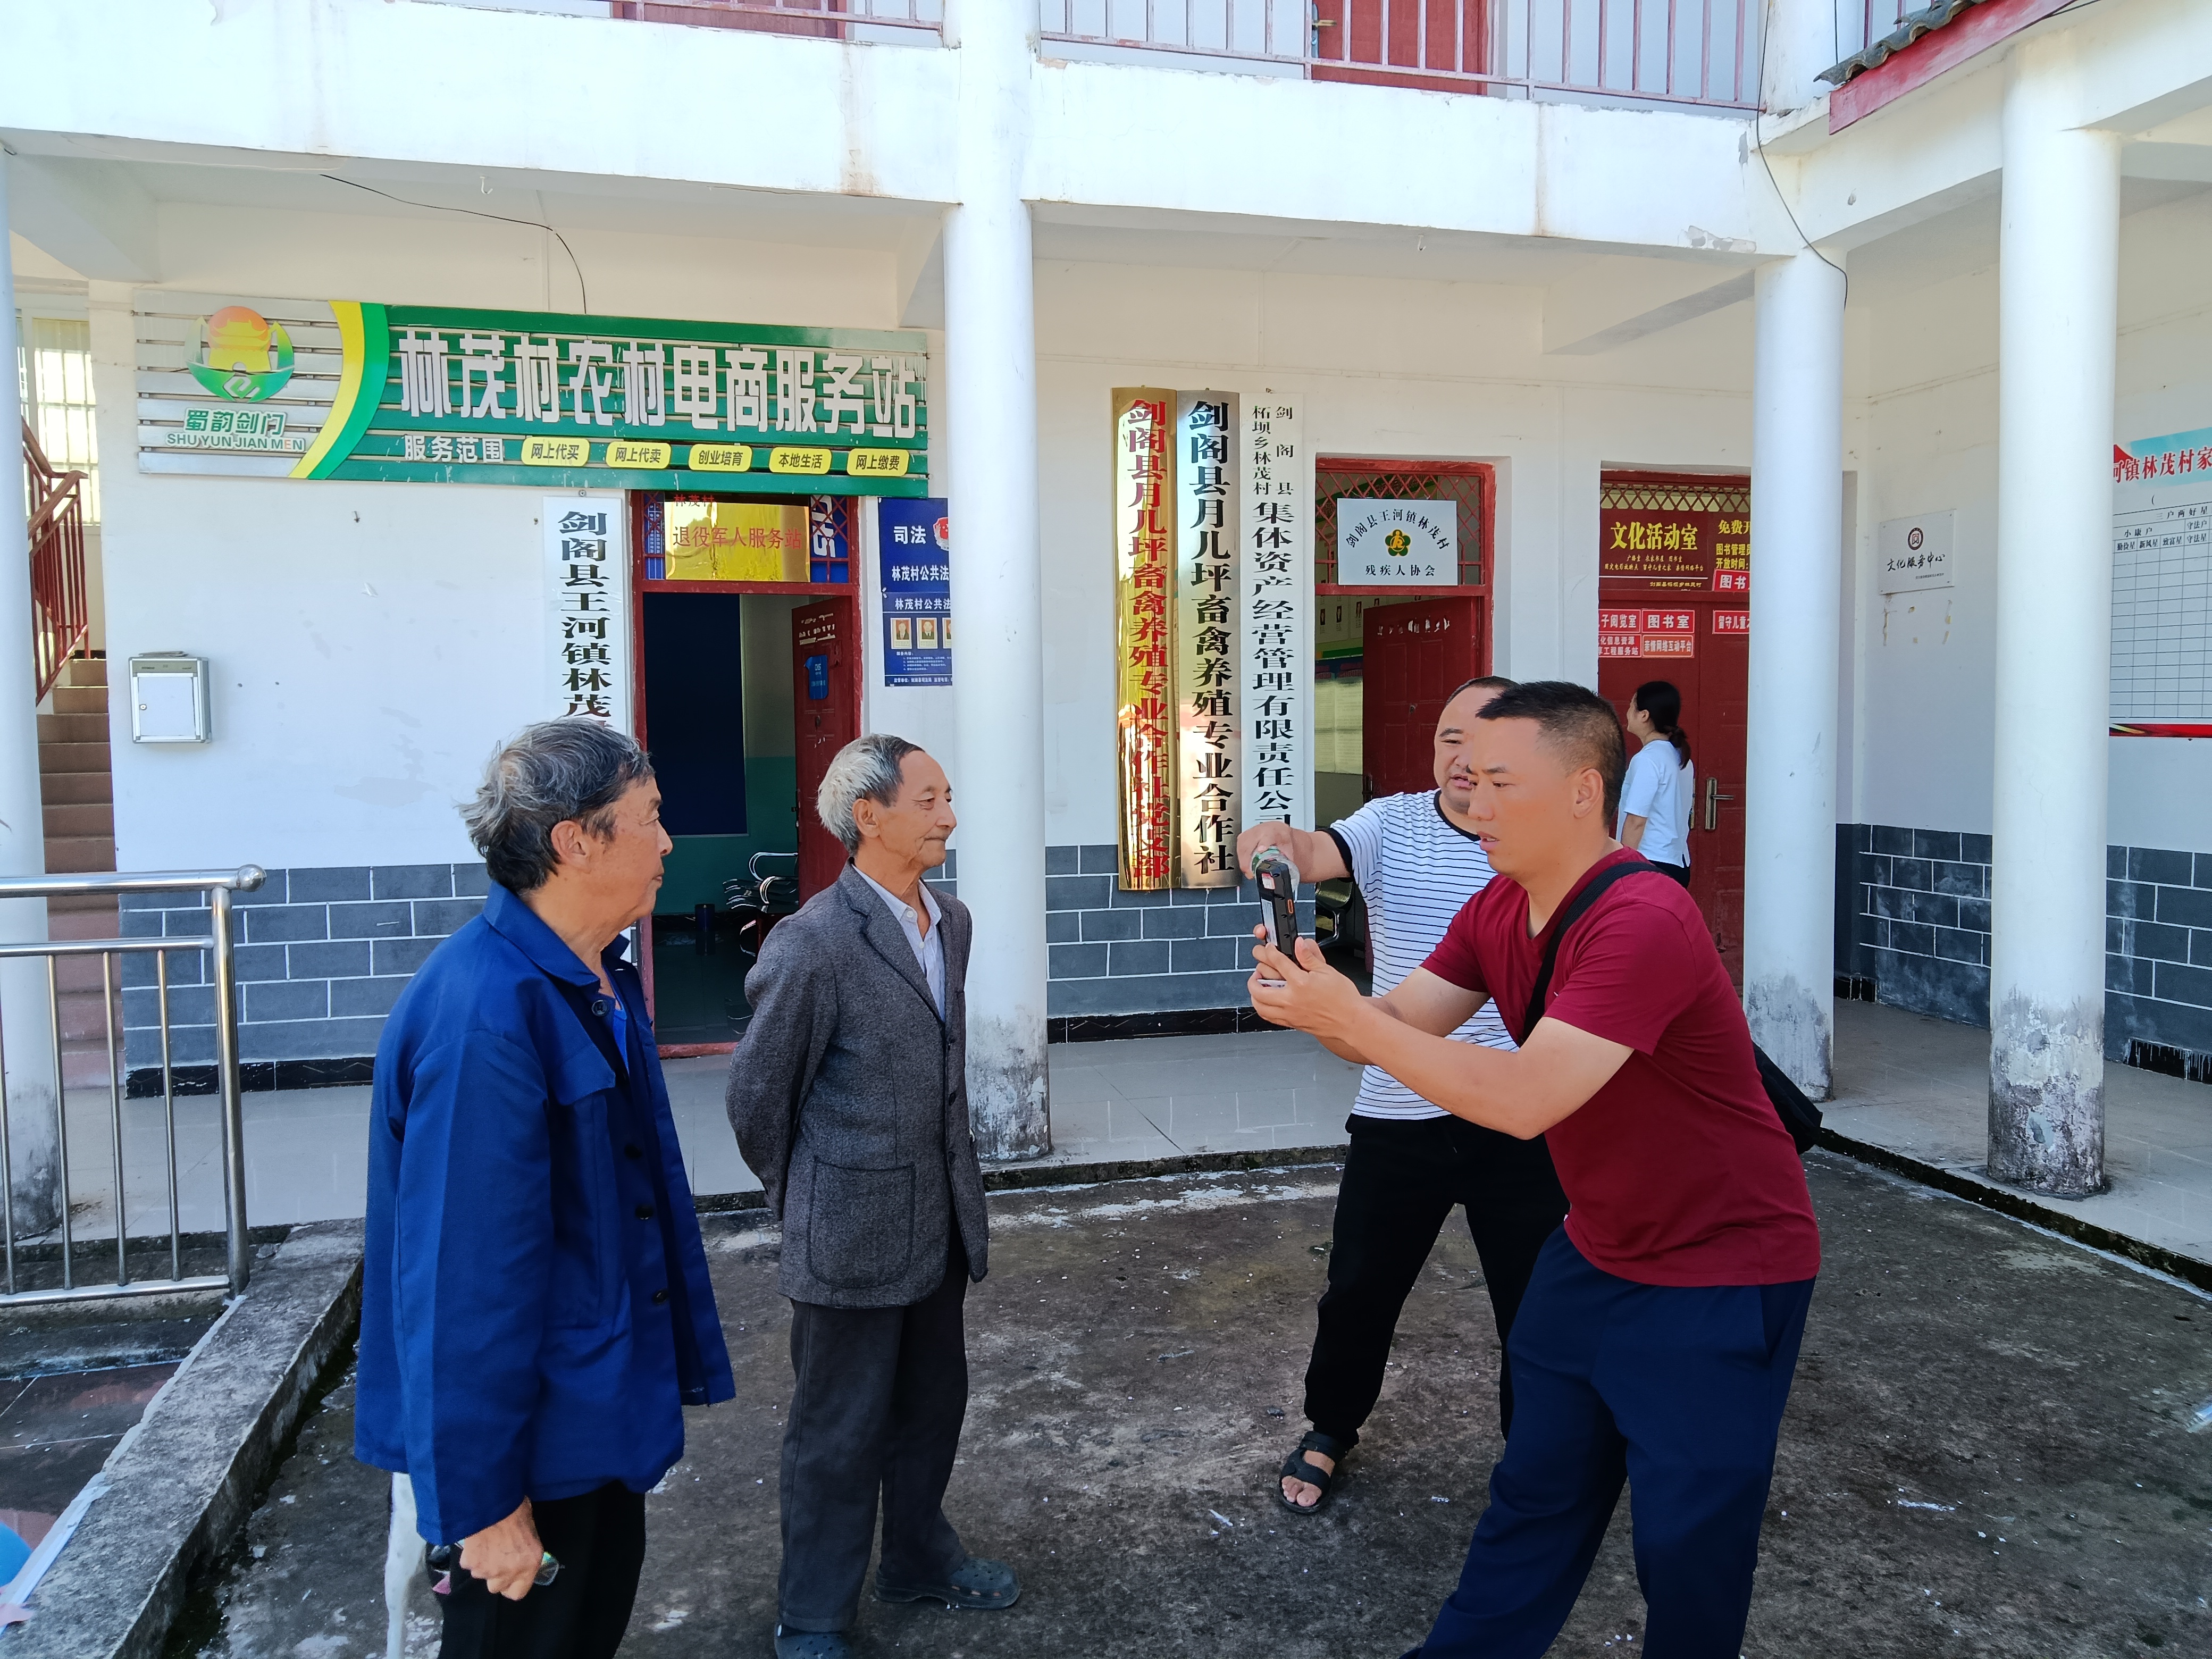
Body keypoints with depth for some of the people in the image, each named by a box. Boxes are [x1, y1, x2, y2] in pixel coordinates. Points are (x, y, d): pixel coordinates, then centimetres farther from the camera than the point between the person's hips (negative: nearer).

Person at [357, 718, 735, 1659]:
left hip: (602, 1405, 9)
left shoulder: (600, 981, 1)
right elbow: (460, 1274, -27)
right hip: (535, 1432, -9)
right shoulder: (483, 1015, -29)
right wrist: (482, 1502, -21)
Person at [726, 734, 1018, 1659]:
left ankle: (919, 1559, 46)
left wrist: (955, 1184, 16)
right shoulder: (812, 945, -22)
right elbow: (757, 1098, -12)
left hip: (941, 1223, 7)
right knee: (840, 1434, 10)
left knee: (930, 1409, 23)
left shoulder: (952, 921, 3)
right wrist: (805, 1203, 1)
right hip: (853, 1235, -7)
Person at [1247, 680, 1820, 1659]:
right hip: (1595, 1251, 8)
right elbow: (1399, 1029, -3)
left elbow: (1525, 1099, -36)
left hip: (1718, 1277, -8)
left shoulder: (1641, 921, -30)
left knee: (1687, 1541, 7)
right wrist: (1313, 1003, -24)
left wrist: (1347, 1017, -34)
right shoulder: (1496, 914, -1)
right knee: (1535, 1490, 20)